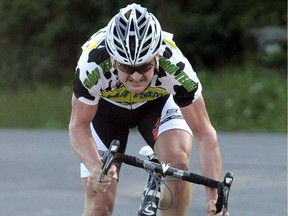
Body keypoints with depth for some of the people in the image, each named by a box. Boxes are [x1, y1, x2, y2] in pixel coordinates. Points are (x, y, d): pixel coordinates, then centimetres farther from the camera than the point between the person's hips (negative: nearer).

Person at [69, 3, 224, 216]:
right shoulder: (93, 64, -40)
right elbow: (79, 126, -28)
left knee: (178, 163, -29)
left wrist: (215, 195, -42)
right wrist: (96, 167, -48)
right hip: (106, 107, 0)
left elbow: (204, 133, -32)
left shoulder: (174, 65, -38)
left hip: (158, 103, 0)